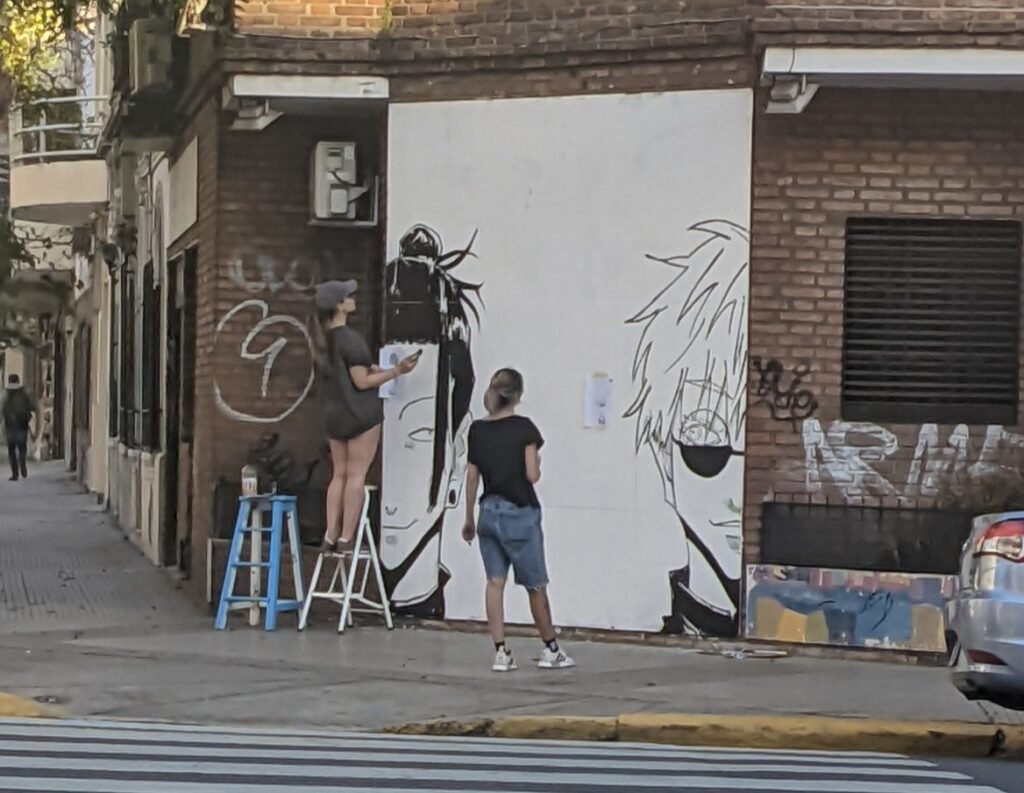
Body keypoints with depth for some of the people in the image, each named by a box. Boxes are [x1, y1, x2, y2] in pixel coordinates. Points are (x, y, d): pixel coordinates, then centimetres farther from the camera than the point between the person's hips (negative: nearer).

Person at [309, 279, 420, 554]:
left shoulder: (322, 338, 7)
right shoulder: (351, 340, -17)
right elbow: (362, 382, -16)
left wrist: (375, 369, 18)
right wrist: (396, 371, -12)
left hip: (334, 414, 8)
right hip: (361, 413, -7)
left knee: (339, 474, 12)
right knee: (356, 475, -1)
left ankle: (330, 537, 9)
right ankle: (346, 538, -1)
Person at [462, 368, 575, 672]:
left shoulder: (477, 430, 3)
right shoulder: (523, 428, -10)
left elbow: (472, 477, 7)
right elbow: (532, 475, -15)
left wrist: (469, 519, 15)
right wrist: (537, 461, 7)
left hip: (489, 511, 4)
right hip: (520, 513, -4)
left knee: (495, 582, 5)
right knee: (536, 586, 7)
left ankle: (501, 651, 0)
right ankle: (550, 649, 18)